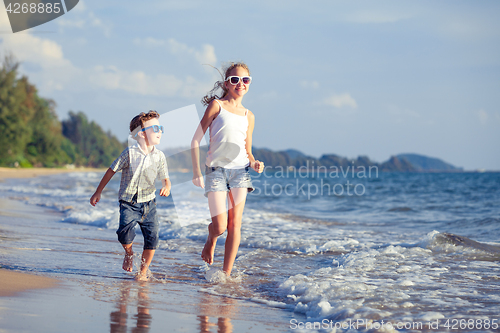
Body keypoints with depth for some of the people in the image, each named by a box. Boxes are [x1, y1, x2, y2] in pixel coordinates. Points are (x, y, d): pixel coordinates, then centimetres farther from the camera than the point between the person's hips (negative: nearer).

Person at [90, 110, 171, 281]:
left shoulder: (159, 156, 1)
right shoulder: (130, 153, -11)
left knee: (152, 236, -6)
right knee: (125, 230, -23)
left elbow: (165, 179, 8)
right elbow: (111, 171, -2)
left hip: (149, 203, 3)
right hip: (129, 202, -3)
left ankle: (143, 271, 13)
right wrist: (98, 192, 3)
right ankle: (129, 254, 11)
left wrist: (167, 187, -18)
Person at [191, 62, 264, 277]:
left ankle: (226, 274, 4)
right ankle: (211, 239, 28)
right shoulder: (217, 105, 2)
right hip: (216, 169, -3)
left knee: (235, 225, -3)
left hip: (240, 170, 4)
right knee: (220, 227, -9)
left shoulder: (248, 116, 14)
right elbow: (196, 140, 0)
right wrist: (196, 172, -7)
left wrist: (254, 163, -3)